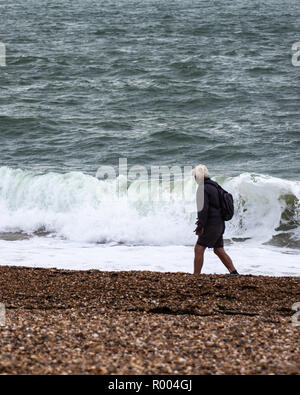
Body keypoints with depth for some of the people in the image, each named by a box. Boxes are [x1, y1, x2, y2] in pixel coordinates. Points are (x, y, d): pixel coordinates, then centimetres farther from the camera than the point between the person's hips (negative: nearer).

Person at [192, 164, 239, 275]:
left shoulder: (203, 189, -14)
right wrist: (203, 220, 23)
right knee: (219, 251, 14)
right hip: (220, 224, 9)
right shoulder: (214, 186, 16)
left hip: (212, 225, -9)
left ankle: (195, 276, -6)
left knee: (198, 249, -5)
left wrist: (200, 226, -22)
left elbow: (204, 208, -22)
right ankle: (234, 273, 10)